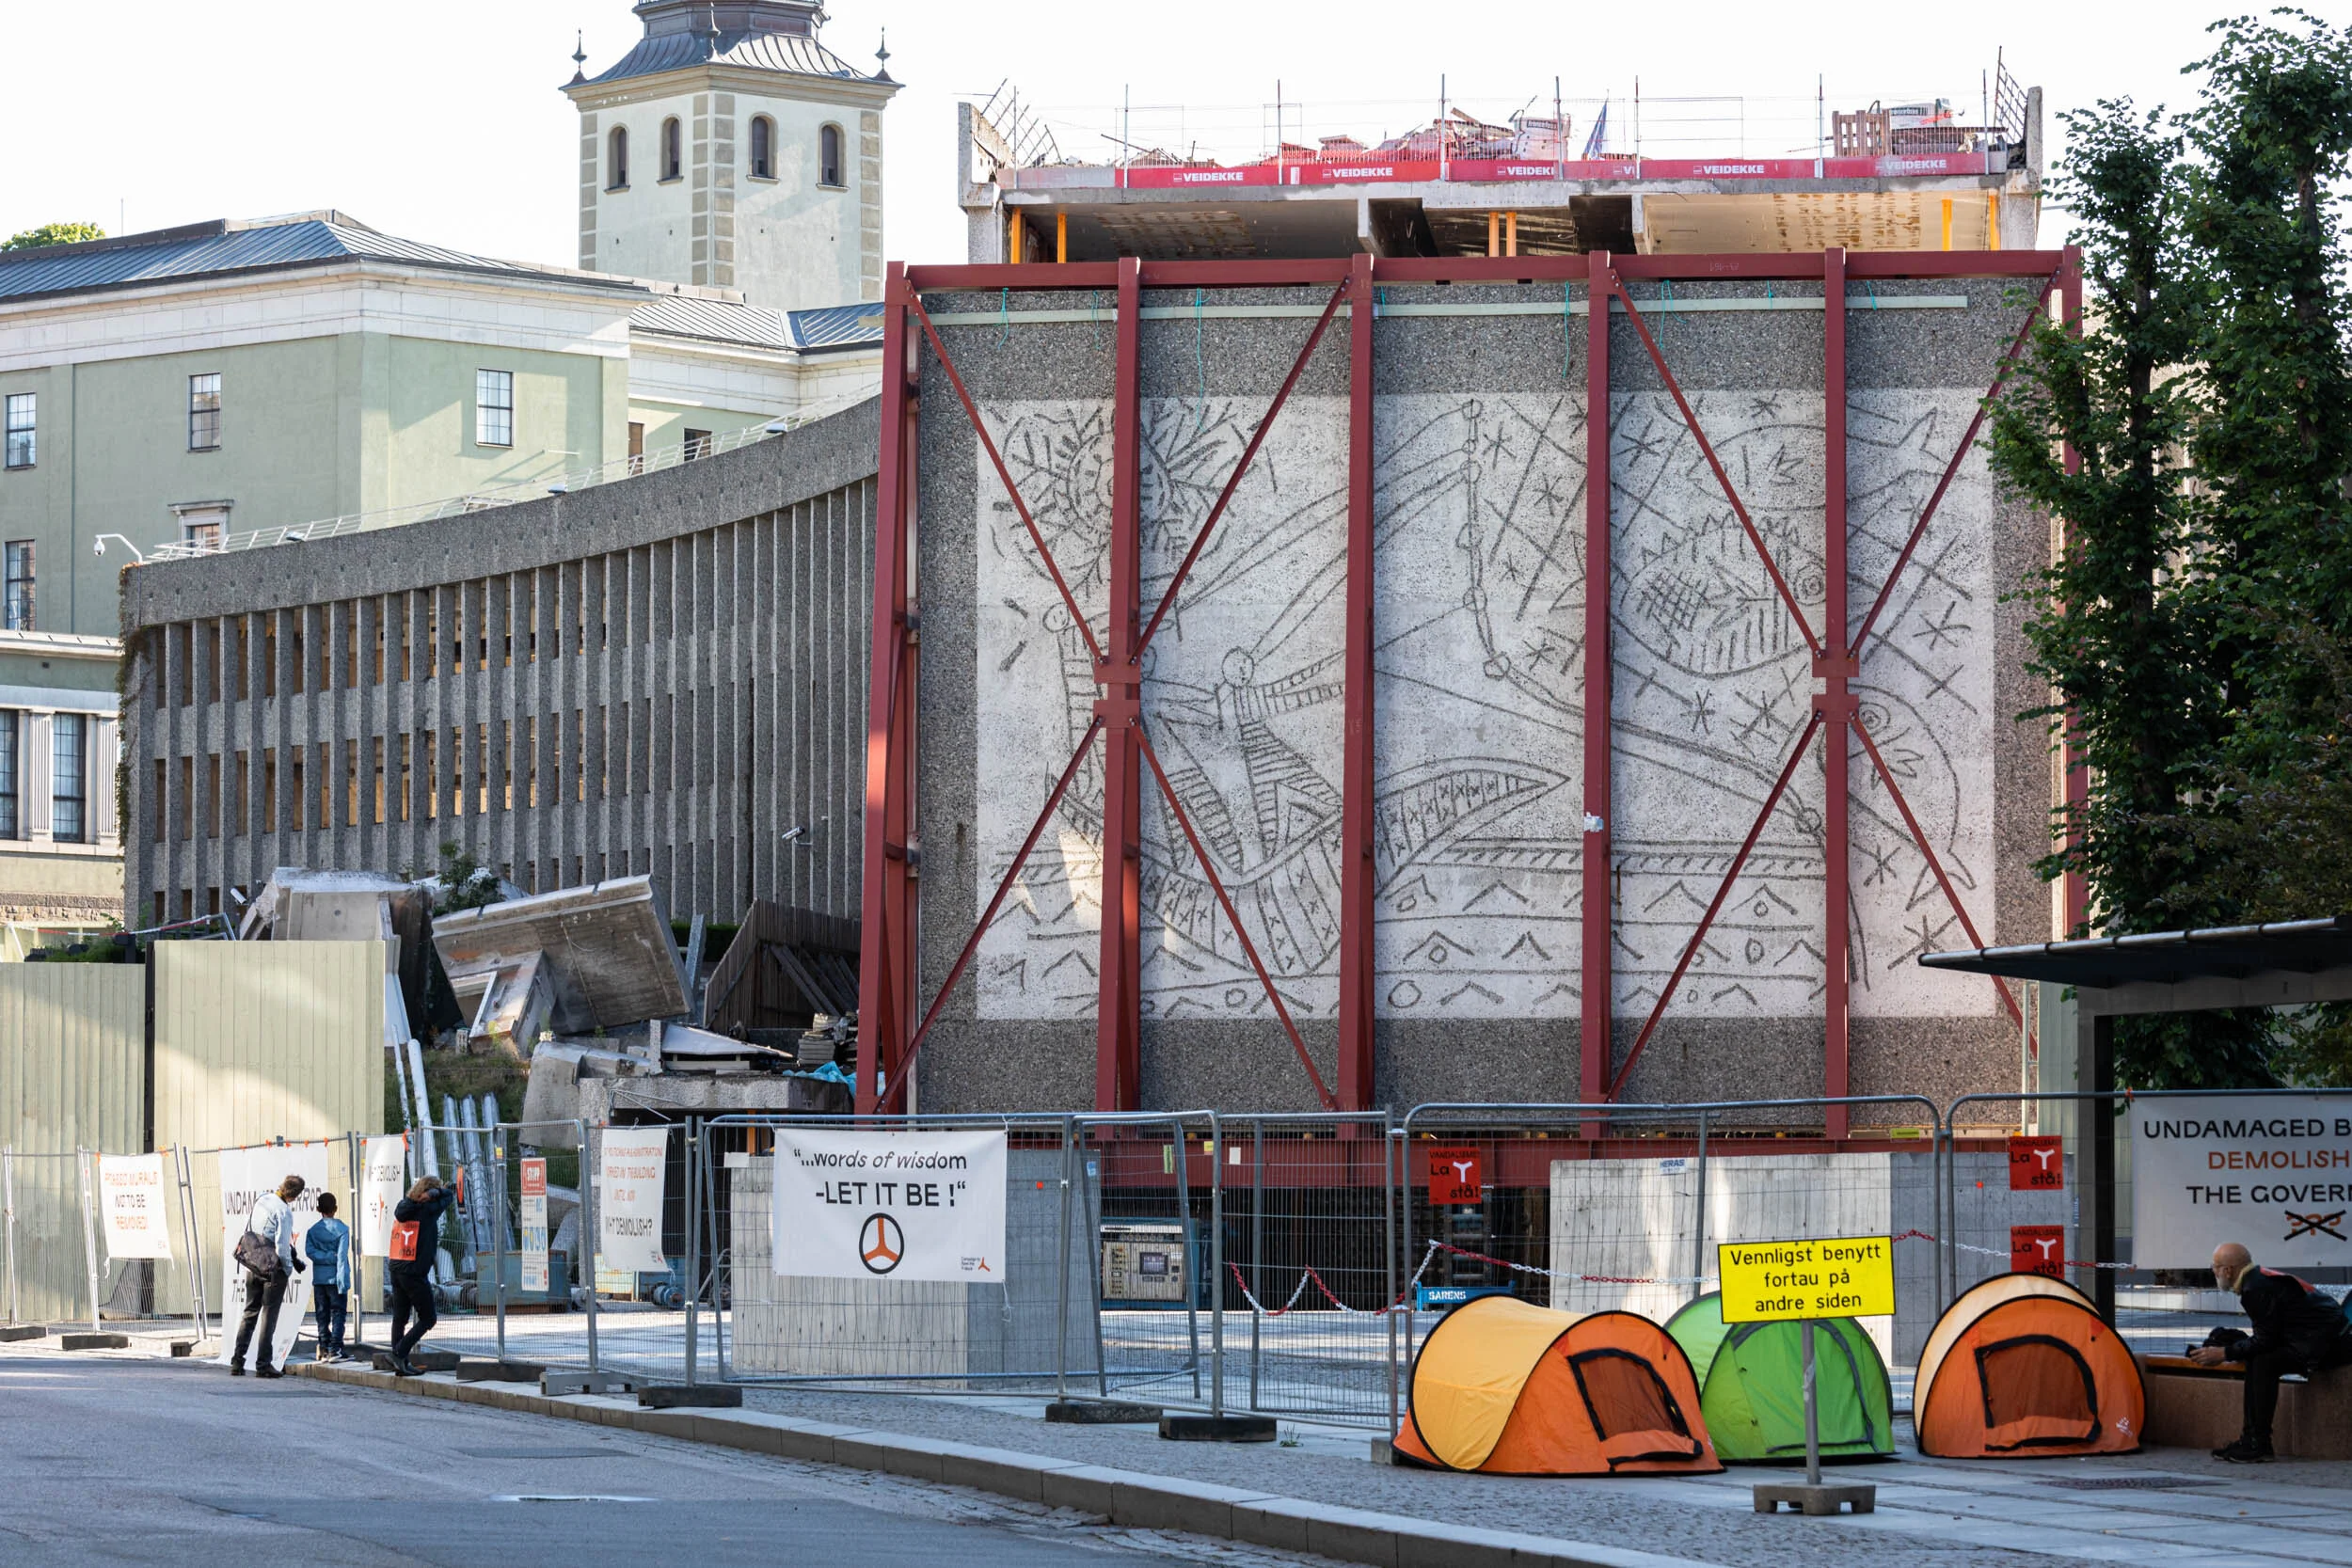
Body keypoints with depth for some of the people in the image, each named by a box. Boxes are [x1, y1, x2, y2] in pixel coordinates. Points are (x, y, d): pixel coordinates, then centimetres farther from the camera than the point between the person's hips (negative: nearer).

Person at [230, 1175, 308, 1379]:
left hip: (252, 1267, 7)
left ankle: (237, 1362, 11)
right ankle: (263, 1365, 0)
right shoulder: (284, 1211, -17)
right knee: (269, 1315, 0)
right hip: (273, 1268, -7)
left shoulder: (259, 1201, 7)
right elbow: (282, 1245, -18)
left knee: (249, 1312, 14)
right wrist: (289, 1269, -2)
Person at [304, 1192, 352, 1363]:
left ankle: (324, 1349, 8)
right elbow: (342, 1256, -12)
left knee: (322, 1316, 9)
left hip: (319, 1278, 3)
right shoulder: (342, 1229, -5)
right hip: (335, 1277, -3)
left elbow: (310, 1250, -9)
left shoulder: (313, 1230, 4)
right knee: (337, 1314, -2)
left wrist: (326, 1257, -7)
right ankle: (335, 1349, -11)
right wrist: (343, 1281, -15)